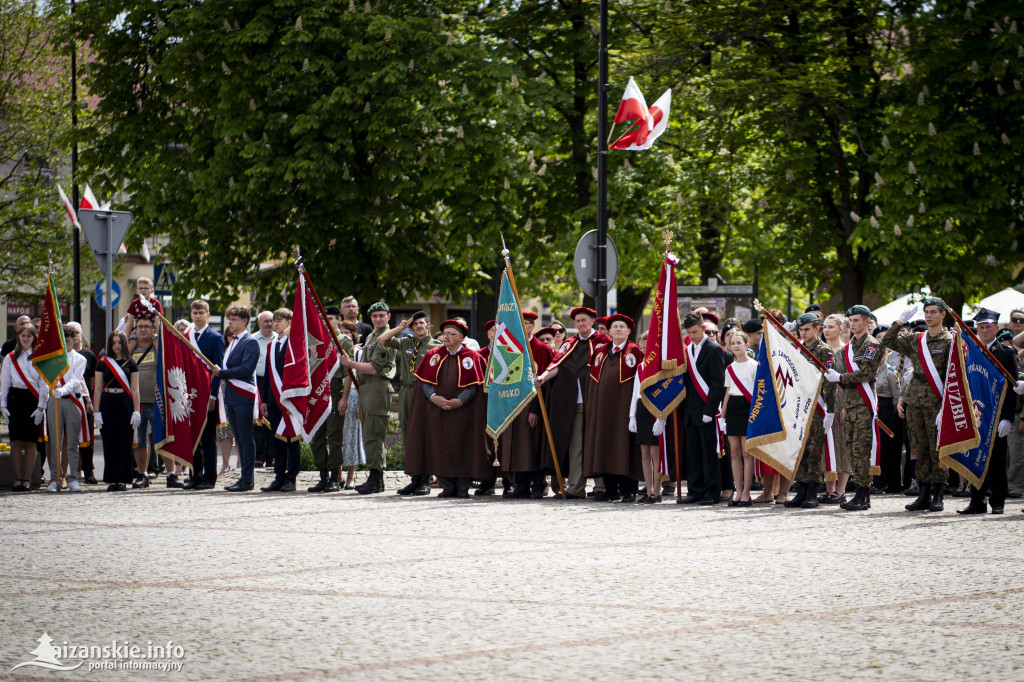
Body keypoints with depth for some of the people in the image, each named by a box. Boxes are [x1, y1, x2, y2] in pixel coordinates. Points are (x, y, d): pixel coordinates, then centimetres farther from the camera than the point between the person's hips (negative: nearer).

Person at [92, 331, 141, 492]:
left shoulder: (130, 363, 6)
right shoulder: (103, 363, 7)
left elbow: (135, 389, 4)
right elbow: (98, 389, 7)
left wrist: (136, 411, -3)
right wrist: (96, 411, 0)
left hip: (125, 404, -1)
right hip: (107, 404, 1)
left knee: (124, 442, -3)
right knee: (109, 442, 2)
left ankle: (122, 479, 2)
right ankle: (112, 480, 7)